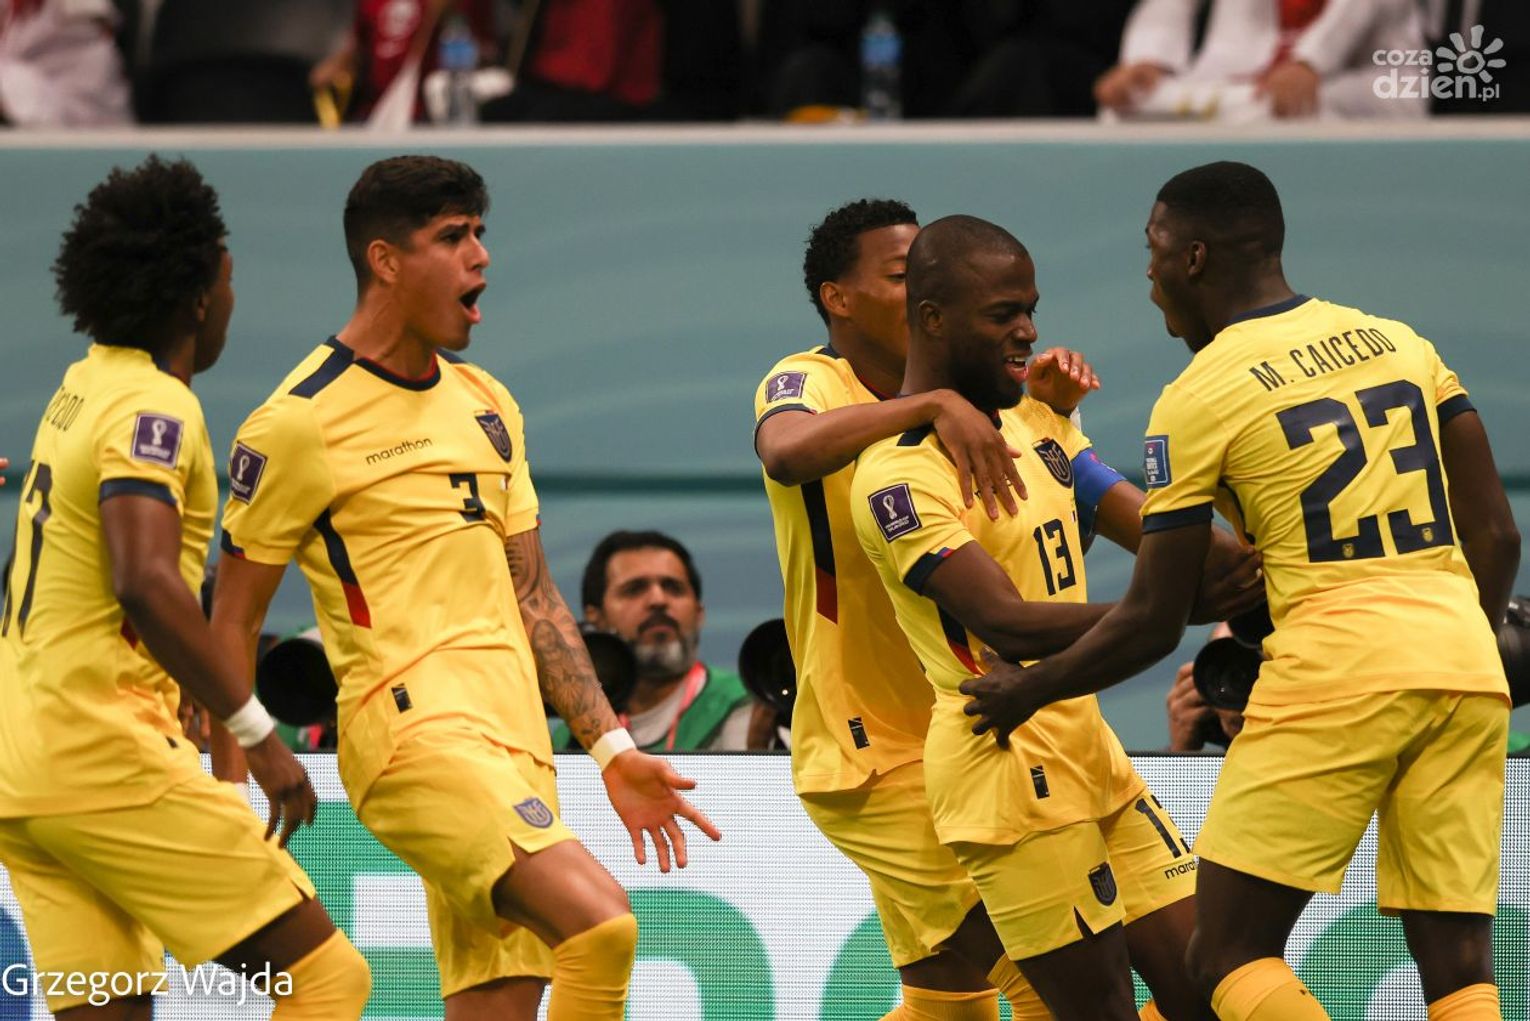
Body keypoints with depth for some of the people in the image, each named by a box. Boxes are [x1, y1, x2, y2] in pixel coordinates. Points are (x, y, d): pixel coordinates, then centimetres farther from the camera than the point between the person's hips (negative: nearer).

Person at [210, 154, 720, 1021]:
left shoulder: (487, 406, 19)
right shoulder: (300, 423, -3)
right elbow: (233, 624, 1)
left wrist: (612, 748, 15)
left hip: (516, 745, 8)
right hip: (413, 725, -8)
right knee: (601, 922, -26)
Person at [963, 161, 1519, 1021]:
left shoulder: (1198, 398, -1)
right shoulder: (1400, 341, 14)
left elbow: (1154, 623, 1)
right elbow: (1496, 535, 13)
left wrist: (1027, 691, 16)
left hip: (1334, 672, -6)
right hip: (1466, 669, 6)